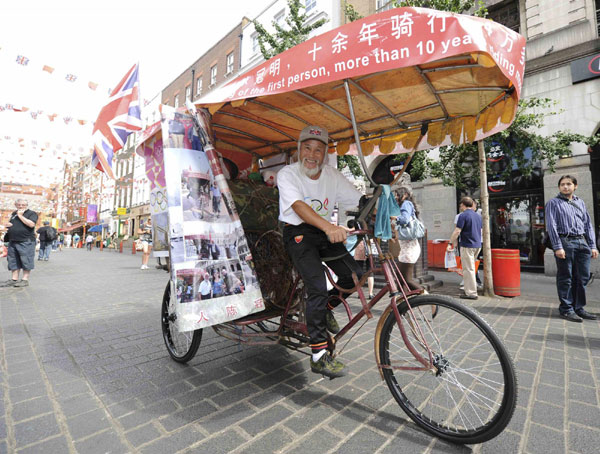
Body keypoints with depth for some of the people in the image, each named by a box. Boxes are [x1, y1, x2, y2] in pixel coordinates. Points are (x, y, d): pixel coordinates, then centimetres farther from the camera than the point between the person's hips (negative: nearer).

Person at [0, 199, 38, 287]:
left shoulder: (32, 213, -3)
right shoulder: (13, 213, 18)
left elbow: (31, 224, -19)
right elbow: (10, 223, 31)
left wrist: (20, 215, -11)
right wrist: (7, 224, 7)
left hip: (26, 241, -7)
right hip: (13, 241, 7)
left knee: (26, 261, -5)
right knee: (13, 261, 10)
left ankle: (25, 280, 1)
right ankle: (14, 279, 17)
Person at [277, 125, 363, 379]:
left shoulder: (333, 176, 2)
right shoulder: (287, 174, -12)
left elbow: (360, 201, -1)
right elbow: (298, 206, -30)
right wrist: (329, 227, -46)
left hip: (324, 232, 5)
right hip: (297, 233, -5)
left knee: (354, 275, -8)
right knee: (318, 287, -19)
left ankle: (326, 309, 21)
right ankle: (319, 356, -6)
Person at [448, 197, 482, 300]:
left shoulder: (463, 215, -12)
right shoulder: (478, 216, 13)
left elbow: (457, 231, -17)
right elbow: (480, 231, 20)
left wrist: (450, 243, -11)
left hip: (467, 246, -8)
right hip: (477, 245, 8)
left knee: (468, 269, -3)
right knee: (471, 268, 18)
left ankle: (471, 293, 2)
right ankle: (469, 289, 25)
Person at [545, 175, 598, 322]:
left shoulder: (580, 203, 19)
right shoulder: (553, 203, 3)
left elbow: (588, 225, 18)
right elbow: (551, 226, -6)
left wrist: (592, 246, 9)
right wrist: (557, 247, -14)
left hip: (582, 243, 5)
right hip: (565, 242, -5)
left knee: (582, 278, 8)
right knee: (565, 278, -2)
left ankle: (579, 308, 18)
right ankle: (566, 309, 5)